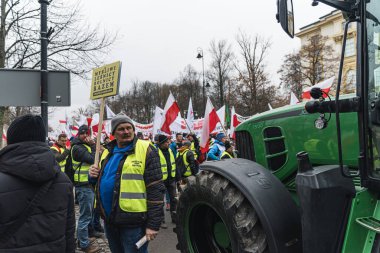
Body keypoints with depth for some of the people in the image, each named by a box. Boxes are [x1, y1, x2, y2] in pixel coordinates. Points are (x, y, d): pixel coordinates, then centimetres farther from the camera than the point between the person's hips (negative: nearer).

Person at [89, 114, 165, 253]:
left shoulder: (145, 150, -12)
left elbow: (156, 189, -15)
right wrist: (95, 175, -1)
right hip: (109, 219, 7)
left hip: (133, 221, -6)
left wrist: (153, 224, -16)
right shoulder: (108, 152, 10)